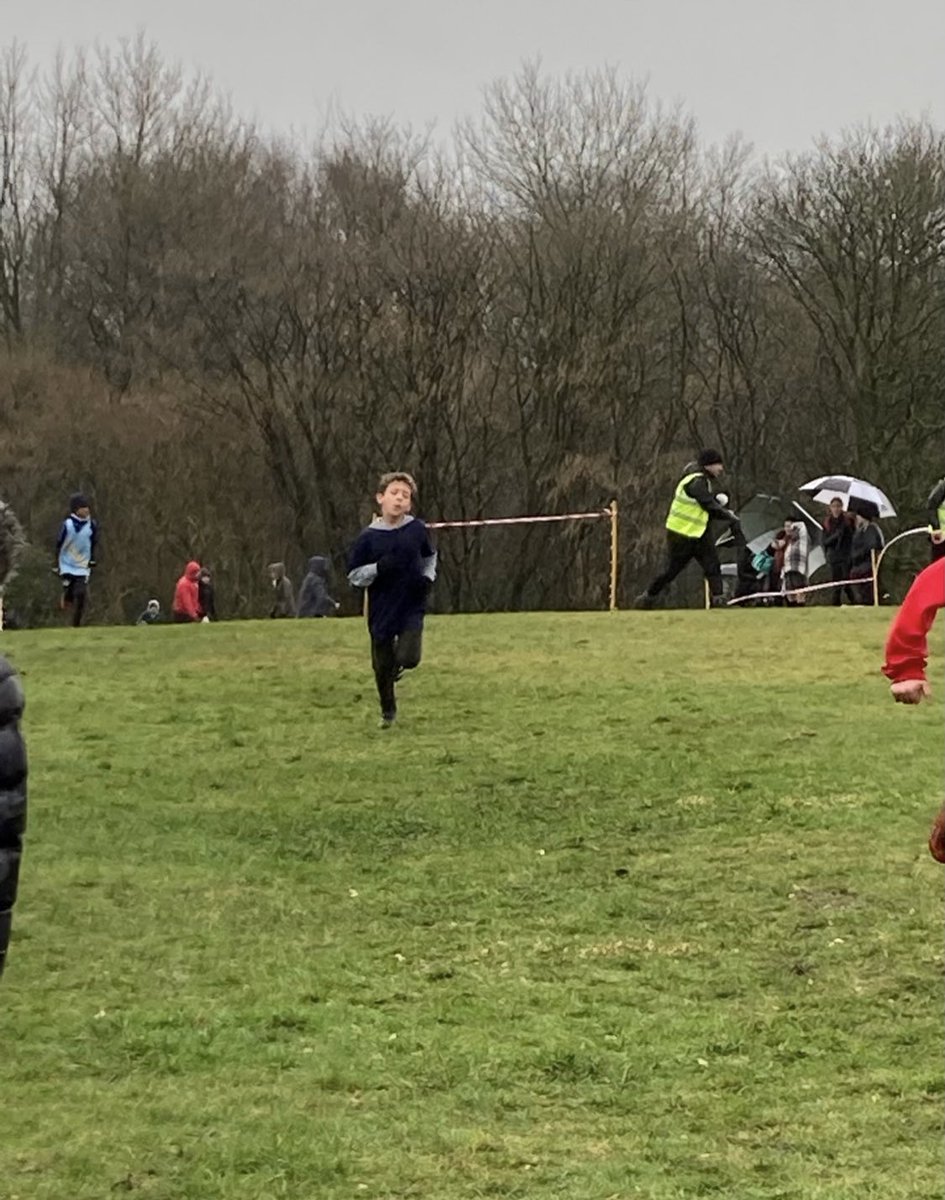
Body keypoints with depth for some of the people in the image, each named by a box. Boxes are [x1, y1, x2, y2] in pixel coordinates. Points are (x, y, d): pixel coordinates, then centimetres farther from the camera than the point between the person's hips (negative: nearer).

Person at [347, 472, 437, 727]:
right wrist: (378, 568, -19)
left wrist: (428, 578, -1)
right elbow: (353, 577, -2)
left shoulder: (417, 530, -2)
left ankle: (402, 651, 19)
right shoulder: (368, 537, -6)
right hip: (381, 612, 0)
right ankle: (388, 711, 32)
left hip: (412, 608, 0)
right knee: (382, 666, 7)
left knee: (408, 658, -20)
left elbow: (430, 558, 18)